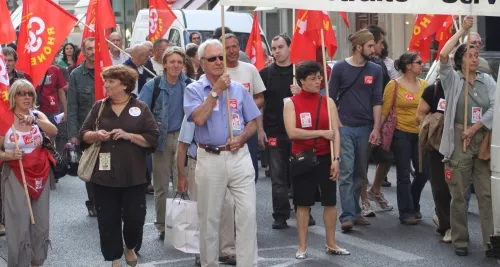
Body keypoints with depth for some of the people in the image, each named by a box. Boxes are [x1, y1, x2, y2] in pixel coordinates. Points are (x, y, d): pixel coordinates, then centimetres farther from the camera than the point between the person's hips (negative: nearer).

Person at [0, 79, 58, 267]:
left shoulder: (38, 115, 2)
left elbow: (54, 132, -17)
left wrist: (35, 121, -34)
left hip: (40, 175, 4)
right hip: (16, 177, -4)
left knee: (41, 222, 9)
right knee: (19, 224, -4)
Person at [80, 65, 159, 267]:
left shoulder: (141, 108, 0)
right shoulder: (99, 107, 7)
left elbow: (153, 138, -4)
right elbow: (83, 134, 7)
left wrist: (128, 136, -16)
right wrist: (96, 135, -15)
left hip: (133, 175, -2)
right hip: (104, 174, 2)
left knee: (135, 217, 2)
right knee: (108, 219, 4)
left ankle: (130, 247, 32)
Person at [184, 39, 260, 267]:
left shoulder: (239, 88, 9)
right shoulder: (194, 89, 0)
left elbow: (252, 123, 10)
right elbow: (199, 118, -16)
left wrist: (241, 138, -9)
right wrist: (216, 91, -15)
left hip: (239, 156, 2)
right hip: (209, 159, -2)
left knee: (248, 213, -4)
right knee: (209, 217, 7)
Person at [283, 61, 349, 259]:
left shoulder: (328, 102, 3)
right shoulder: (291, 103, -4)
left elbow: (335, 132, -2)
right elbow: (292, 132, -15)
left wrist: (336, 159, -11)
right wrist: (321, 133, -14)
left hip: (325, 158, 3)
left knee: (330, 201, 8)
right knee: (303, 203, 4)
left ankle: (331, 244, 20)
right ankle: (302, 246, 12)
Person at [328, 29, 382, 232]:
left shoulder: (375, 70, 5)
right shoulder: (340, 68, -1)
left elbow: (377, 100, 4)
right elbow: (331, 98, 2)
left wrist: (376, 128, -2)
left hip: (366, 128, 3)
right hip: (344, 128, -3)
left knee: (360, 173, 8)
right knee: (346, 172, -8)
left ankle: (355, 211, 18)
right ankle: (347, 216, -11)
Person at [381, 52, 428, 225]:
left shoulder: (424, 85, 5)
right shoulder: (394, 85, -7)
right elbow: (385, 111, -5)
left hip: (420, 134, 4)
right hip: (401, 134, -4)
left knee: (423, 172, 6)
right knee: (404, 175, 3)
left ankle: (413, 206, 30)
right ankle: (406, 213, 14)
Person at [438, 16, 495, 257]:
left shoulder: (487, 81, 10)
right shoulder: (452, 79, 3)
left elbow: (495, 107, 0)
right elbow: (443, 55, -13)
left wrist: (475, 128, -9)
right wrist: (462, 31, -9)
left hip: (484, 140, 2)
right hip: (458, 141, -2)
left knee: (487, 194, 0)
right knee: (459, 195, 3)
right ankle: (460, 241, 11)